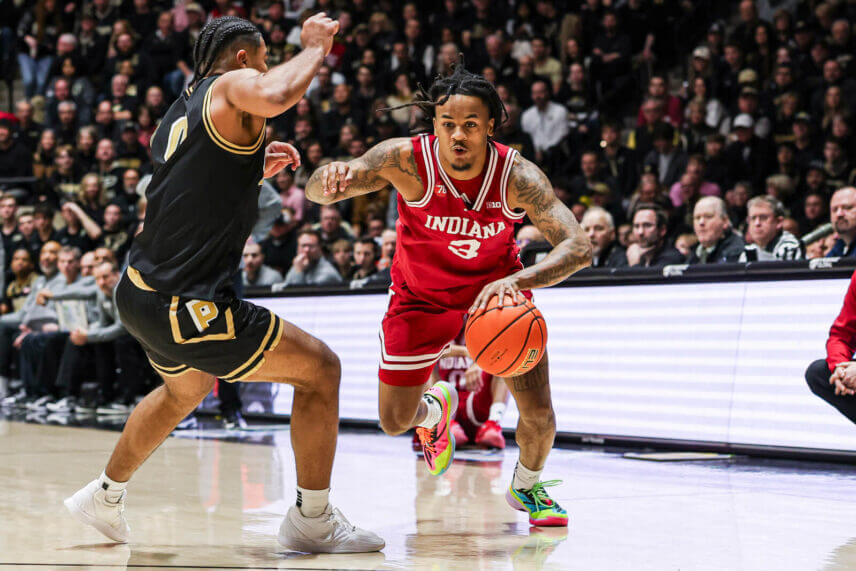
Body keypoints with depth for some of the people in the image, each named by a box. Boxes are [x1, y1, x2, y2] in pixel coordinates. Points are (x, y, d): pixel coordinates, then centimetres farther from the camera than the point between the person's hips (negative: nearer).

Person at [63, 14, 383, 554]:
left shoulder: (178, 117, 19)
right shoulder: (232, 85, -6)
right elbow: (276, 95, -30)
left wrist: (254, 172, 25)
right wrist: (315, 47, -13)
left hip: (139, 293, 10)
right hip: (190, 309, -10)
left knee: (185, 389, 37)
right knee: (320, 368, 1)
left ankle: (105, 497, 50)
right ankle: (312, 520, 5)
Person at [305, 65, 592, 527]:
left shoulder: (517, 176, -29)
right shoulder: (406, 160, -29)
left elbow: (578, 247, -34)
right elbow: (316, 190, -31)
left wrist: (515, 281, -51)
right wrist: (330, 180, -57)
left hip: (496, 290, 0)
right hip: (421, 297, 0)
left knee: (539, 416, -8)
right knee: (394, 421, 5)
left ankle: (525, 488, 26)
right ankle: (435, 408, 44)